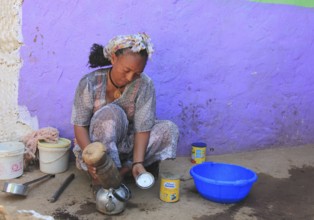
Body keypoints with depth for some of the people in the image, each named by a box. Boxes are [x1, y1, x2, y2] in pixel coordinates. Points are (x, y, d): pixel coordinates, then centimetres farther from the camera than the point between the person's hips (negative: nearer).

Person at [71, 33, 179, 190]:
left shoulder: (144, 85, -15)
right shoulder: (90, 83, -17)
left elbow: (142, 128, -17)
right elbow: (79, 126, -17)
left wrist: (138, 162, -32)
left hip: (127, 145, 3)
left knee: (169, 129, -19)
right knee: (111, 113, -32)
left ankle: (124, 169, -21)